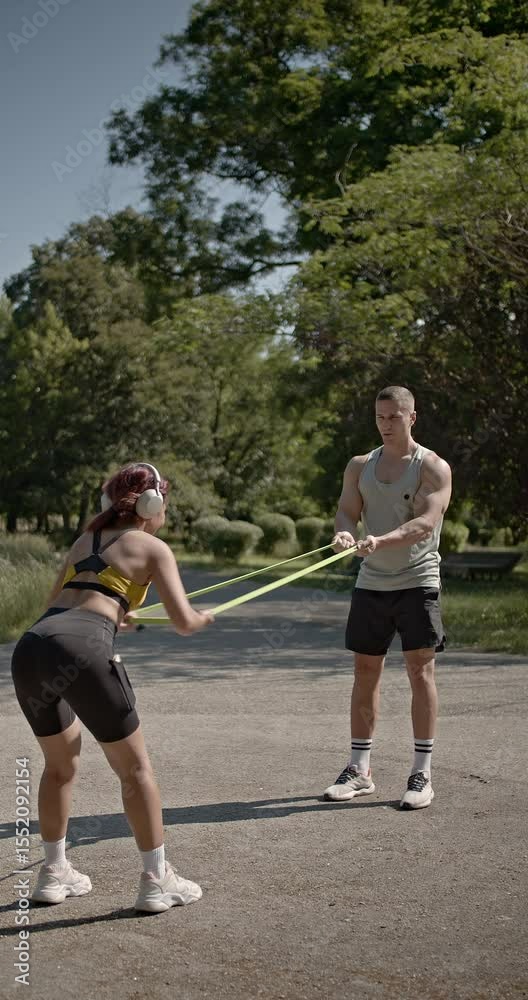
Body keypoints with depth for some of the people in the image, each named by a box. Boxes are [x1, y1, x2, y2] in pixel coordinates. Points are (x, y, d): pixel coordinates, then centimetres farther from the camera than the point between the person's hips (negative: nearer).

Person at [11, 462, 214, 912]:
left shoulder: (85, 540, 28)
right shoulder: (153, 547, 11)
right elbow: (183, 623, 5)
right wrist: (205, 617, 28)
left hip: (30, 648, 6)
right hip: (81, 651, -6)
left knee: (60, 763, 27)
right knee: (135, 767, 11)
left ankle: (54, 873, 34)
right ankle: (157, 881, 16)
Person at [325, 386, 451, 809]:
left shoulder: (433, 468, -5)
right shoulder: (360, 466, 10)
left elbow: (426, 523, -18)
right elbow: (347, 510, 2)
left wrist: (381, 541, -34)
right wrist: (344, 533, -22)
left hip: (417, 583, -4)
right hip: (370, 584, 4)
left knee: (421, 670, -5)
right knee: (365, 672, 7)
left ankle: (422, 773, 1)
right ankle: (359, 770, 15)